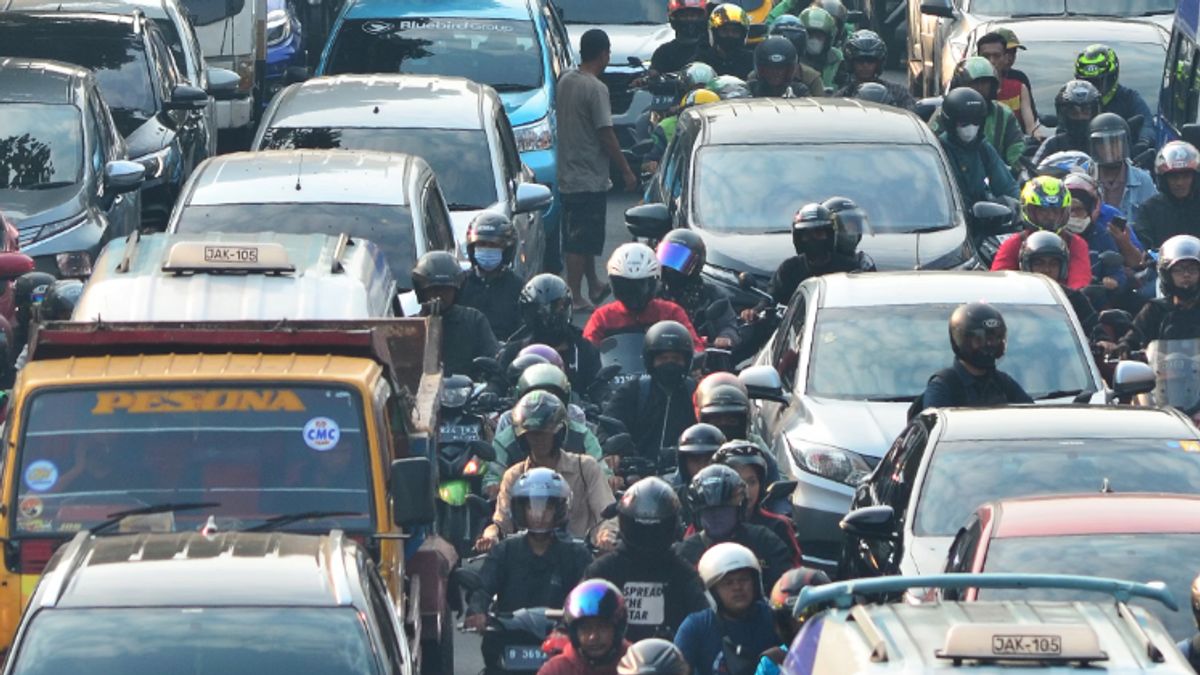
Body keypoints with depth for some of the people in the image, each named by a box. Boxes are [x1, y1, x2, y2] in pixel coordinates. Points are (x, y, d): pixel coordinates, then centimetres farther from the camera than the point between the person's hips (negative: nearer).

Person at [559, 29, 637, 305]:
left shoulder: (565, 80, 6)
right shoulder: (596, 89, -18)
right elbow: (605, 135, -19)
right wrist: (626, 171, -10)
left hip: (567, 176, 8)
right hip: (590, 177, -8)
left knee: (583, 239, 19)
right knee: (581, 242, -4)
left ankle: (594, 286, 31)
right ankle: (575, 298, -2)